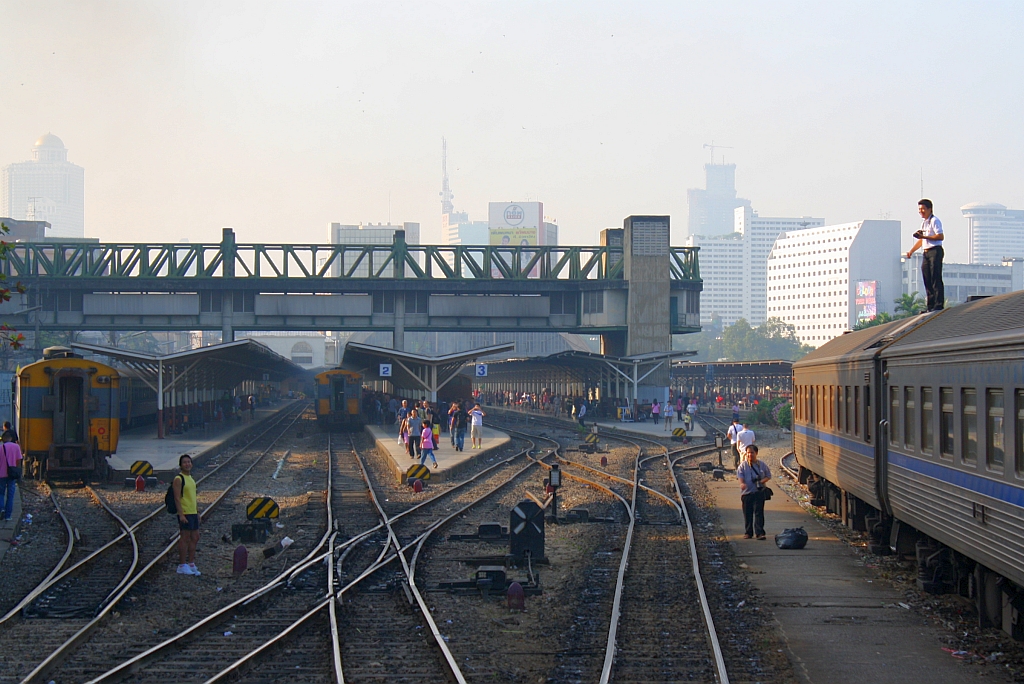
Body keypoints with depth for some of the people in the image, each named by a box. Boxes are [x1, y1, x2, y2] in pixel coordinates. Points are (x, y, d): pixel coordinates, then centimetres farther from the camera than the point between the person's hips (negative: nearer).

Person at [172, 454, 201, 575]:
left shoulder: (191, 478, 16)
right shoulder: (178, 479, -11)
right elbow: (177, 498, -17)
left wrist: (198, 512, 22)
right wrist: (181, 515, -23)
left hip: (193, 512, 9)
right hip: (184, 514, -9)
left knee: (195, 538, 11)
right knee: (185, 538, -7)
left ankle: (191, 564, 18)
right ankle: (182, 566, -2)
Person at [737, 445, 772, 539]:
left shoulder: (762, 465, 7)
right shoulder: (743, 465, 4)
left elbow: (768, 476, 13)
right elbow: (740, 475, -7)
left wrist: (762, 481, -8)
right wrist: (742, 483, -29)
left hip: (759, 492, -1)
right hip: (746, 492, 1)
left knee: (759, 512, -7)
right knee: (747, 514, 7)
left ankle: (759, 532, -7)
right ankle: (748, 532, 18)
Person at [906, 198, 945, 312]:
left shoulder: (934, 220, -9)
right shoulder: (923, 222, 19)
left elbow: (940, 236, -19)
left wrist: (924, 236, -21)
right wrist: (911, 251, 21)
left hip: (935, 251, -9)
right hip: (926, 252, 9)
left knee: (936, 279, -10)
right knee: (927, 280, 8)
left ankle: (939, 305, -9)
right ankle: (930, 306, 11)